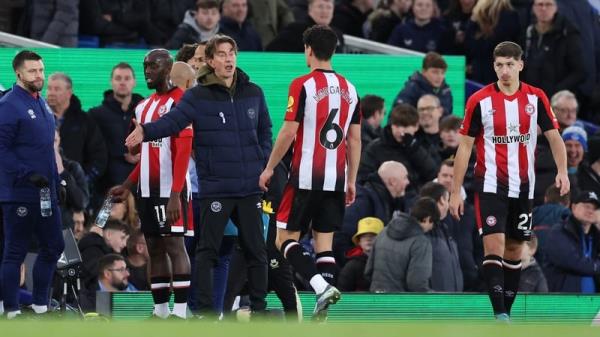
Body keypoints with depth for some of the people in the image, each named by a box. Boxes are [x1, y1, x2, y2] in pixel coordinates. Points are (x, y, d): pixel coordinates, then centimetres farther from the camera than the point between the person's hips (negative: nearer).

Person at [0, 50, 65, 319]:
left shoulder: (42, 104, 14)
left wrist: (56, 181, 18)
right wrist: (28, 175, -24)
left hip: (46, 193, 9)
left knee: (53, 247, 14)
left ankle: (40, 305, 25)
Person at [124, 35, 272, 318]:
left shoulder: (253, 93, 8)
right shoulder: (198, 96, -5)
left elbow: (264, 131, 19)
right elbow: (172, 120, -19)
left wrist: (263, 164, 6)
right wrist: (146, 132, -38)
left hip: (249, 187, 4)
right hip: (214, 187, -4)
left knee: (256, 249, 8)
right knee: (207, 249, -3)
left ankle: (259, 306, 19)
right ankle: (205, 309, 2)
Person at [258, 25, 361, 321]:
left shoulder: (303, 85, -8)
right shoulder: (348, 89, 10)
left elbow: (289, 132, -11)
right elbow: (355, 139, 12)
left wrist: (269, 168, 0)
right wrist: (351, 181, 17)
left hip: (306, 177, -5)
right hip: (336, 180, 5)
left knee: (285, 239, 4)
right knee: (324, 242, 7)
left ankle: (321, 286, -18)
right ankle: (321, 315, -2)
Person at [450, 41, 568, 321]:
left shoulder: (536, 98, 1)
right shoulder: (479, 101, -6)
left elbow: (553, 136, 3)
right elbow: (465, 146, -1)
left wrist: (562, 171, -15)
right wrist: (456, 191, -4)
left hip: (523, 186, 3)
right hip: (490, 185, -3)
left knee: (514, 249, 10)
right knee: (494, 245, -16)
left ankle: (507, 311, 20)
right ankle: (499, 315, -21)